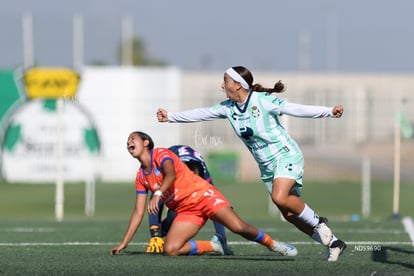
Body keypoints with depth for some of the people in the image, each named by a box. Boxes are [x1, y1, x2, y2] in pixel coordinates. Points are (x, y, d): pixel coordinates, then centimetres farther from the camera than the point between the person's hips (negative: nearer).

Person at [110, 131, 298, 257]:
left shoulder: (161, 154, -7)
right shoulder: (141, 178, 12)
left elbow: (171, 175, -29)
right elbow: (138, 212, 13)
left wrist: (158, 194, -48)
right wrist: (124, 243, 7)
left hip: (201, 195, -6)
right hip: (185, 212, 6)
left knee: (238, 227, -25)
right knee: (170, 250, -18)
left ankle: (272, 244, 0)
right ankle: (213, 247, 2)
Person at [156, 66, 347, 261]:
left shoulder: (264, 100, -16)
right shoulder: (228, 108, 3)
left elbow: (296, 109, -18)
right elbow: (201, 114, 12)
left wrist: (330, 111, -27)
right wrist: (170, 117, 15)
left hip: (286, 156, -7)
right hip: (266, 166, 7)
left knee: (280, 198, -30)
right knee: (289, 214, 2)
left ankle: (317, 222, -6)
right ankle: (333, 243, 14)